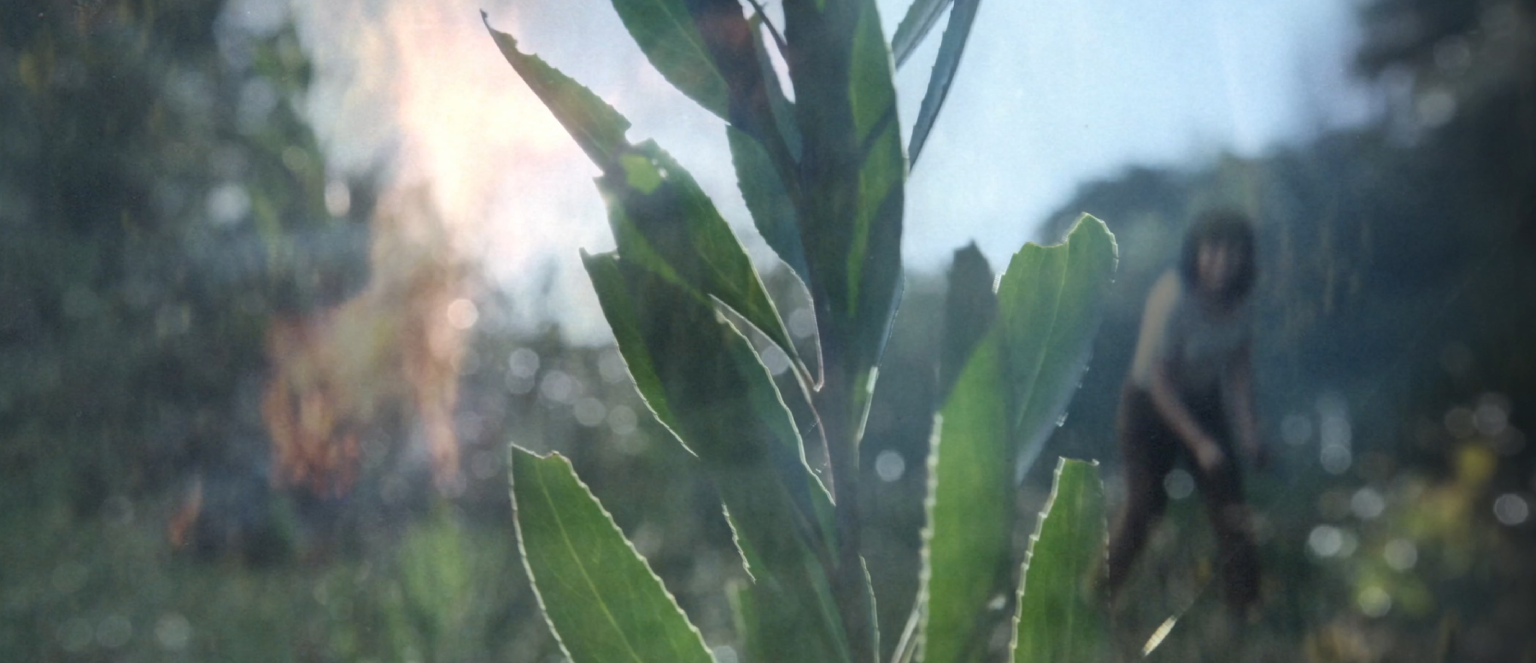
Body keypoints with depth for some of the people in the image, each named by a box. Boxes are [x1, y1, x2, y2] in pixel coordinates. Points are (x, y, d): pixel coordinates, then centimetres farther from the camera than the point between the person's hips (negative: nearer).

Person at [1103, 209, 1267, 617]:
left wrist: (1247, 430, -11)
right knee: (1145, 506, -1)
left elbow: (1239, 366, 0)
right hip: (1149, 406, -5)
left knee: (1229, 504, 0)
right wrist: (1200, 443, -24)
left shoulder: (1238, 301, -10)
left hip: (1203, 404, 5)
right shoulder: (1172, 299, -29)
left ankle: (1248, 606, 9)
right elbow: (1159, 381, -24)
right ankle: (1103, 597, 18)